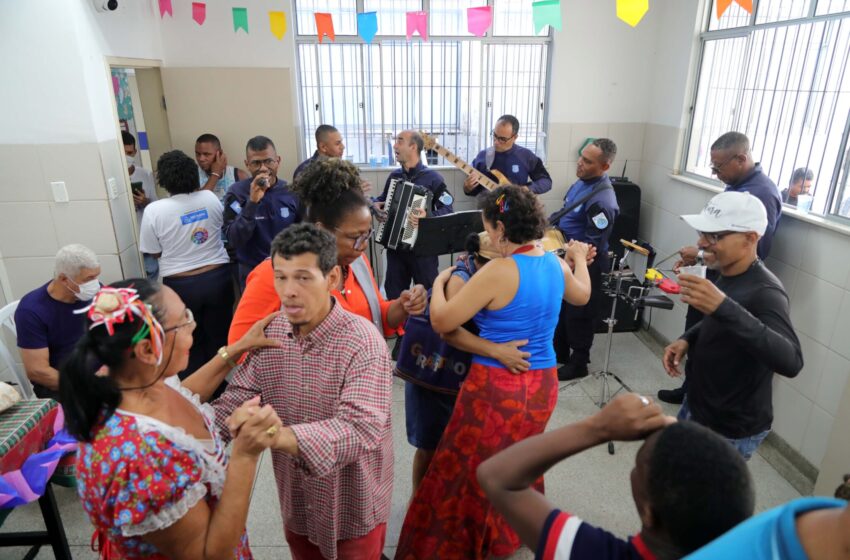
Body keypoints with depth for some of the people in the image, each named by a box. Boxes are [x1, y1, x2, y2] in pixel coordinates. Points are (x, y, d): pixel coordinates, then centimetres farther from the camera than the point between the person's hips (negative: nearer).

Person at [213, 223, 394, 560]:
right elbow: (237, 397, -6)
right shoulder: (271, 333, -7)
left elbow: (361, 429, -36)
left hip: (352, 506, -5)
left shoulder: (363, 342, -27)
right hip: (295, 500, 6)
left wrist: (277, 436, -48)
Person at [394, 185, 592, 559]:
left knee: (467, 474, 12)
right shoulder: (555, 264, 1)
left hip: (497, 388, -8)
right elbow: (582, 296, 24)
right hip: (541, 385, 8)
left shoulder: (499, 271, -22)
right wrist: (579, 259, 41)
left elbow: (441, 322, -19)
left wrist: (439, 281, -1)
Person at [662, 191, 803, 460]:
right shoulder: (727, 274, -1)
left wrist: (723, 307, -52)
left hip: (731, 432, -8)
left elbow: (791, 362, -42)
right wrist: (687, 339, -3)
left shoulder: (765, 292, -27)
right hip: (695, 408, 8)